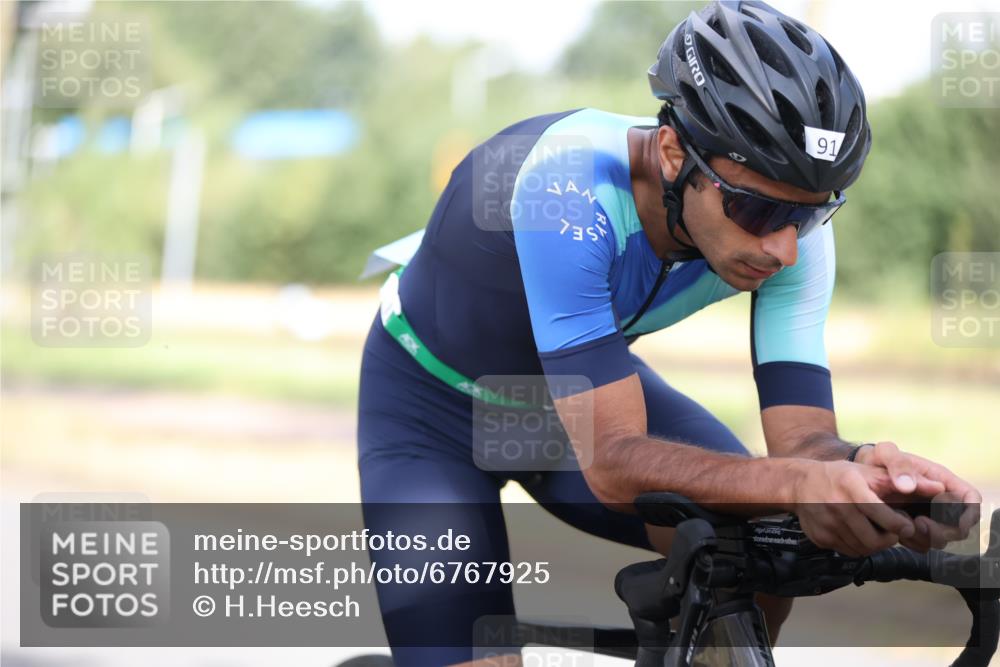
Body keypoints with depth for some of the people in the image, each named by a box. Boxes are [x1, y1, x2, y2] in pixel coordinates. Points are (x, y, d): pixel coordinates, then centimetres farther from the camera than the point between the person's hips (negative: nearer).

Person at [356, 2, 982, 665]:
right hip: (435, 402, -4)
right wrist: (796, 483, -59)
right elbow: (612, 463, -43)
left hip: (590, 381, 5)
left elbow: (803, 437, -24)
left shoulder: (789, 218, -24)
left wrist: (863, 468, -49)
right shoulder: (571, 190, -40)